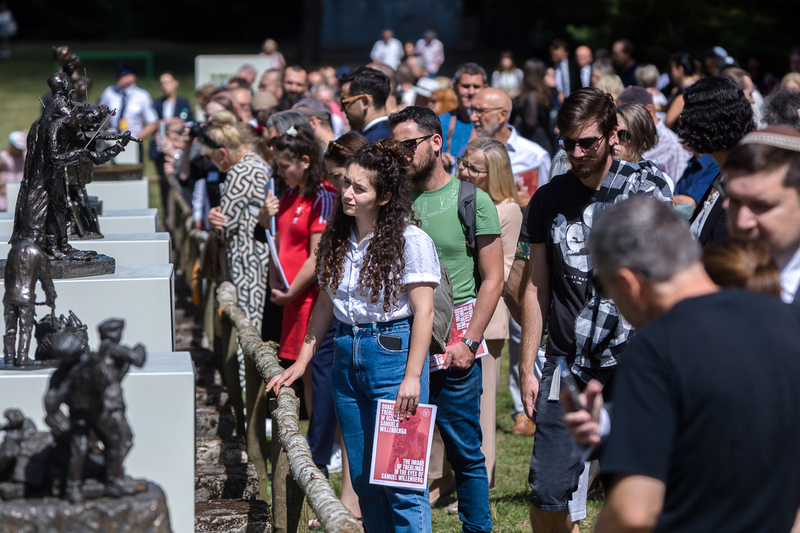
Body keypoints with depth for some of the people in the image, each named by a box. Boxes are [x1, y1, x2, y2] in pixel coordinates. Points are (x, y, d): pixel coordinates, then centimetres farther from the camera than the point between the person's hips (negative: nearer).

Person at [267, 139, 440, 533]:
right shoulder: (337, 238, 9)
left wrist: (412, 376, -18)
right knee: (363, 477, 10)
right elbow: (325, 304, 17)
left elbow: (423, 311, -12)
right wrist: (301, 363, 14)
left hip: (393, 352, -6)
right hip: (347, 354, 6)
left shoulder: (410, 241, -10)